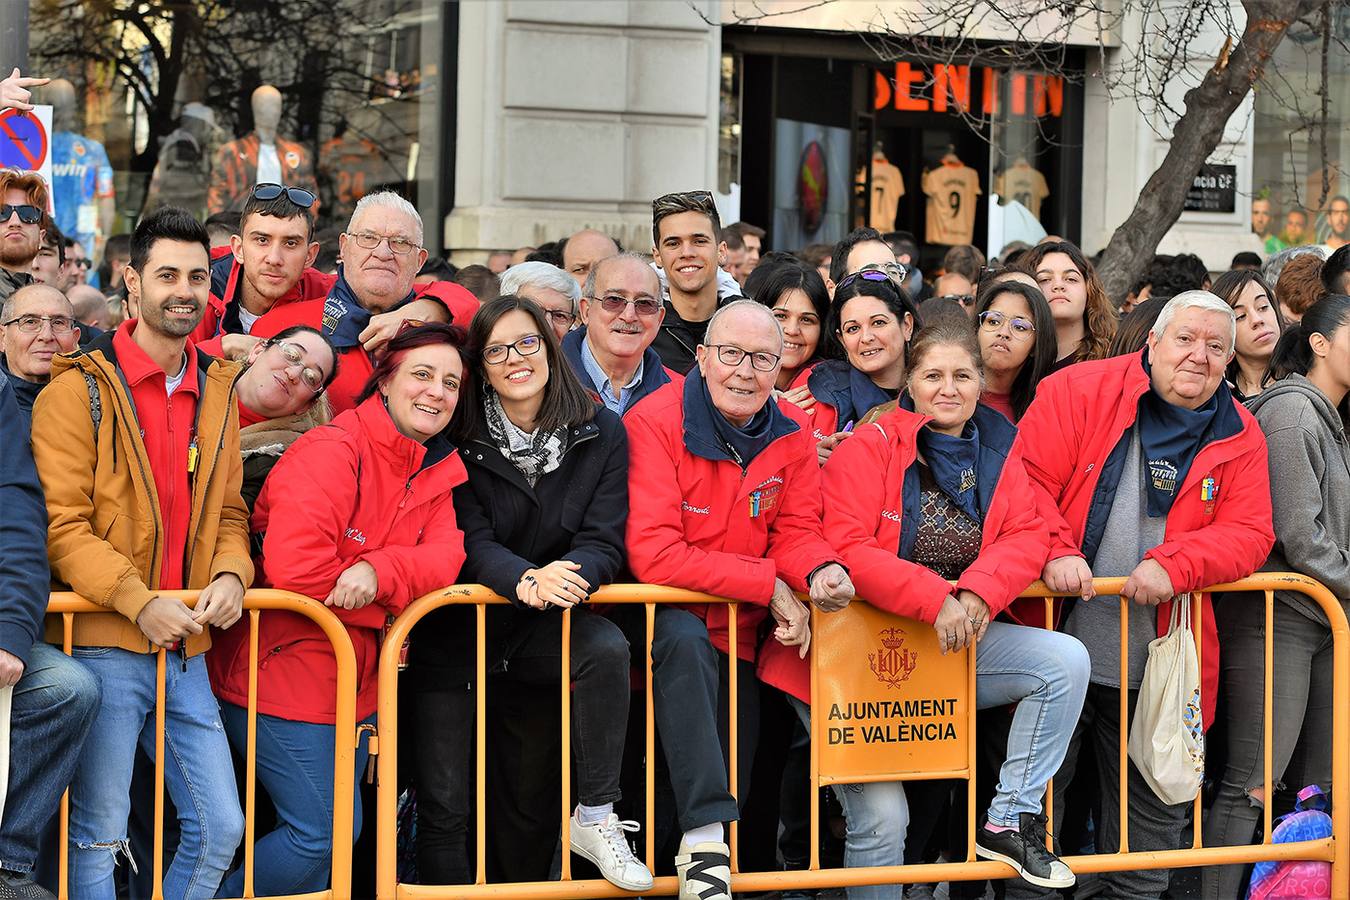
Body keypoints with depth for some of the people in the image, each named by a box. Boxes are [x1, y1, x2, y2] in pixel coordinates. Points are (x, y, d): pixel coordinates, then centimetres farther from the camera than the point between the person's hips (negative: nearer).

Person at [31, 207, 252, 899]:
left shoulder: (217, 390, 12)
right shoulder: (80, 389, -6)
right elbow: (61, 523, -11)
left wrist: (230, 576, -4)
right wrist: (138, 602, -20)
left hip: (188, 652, 6)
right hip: (104, 645, -6)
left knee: (220, 827, 8)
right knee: (99, 839, -1)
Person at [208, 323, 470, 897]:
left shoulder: (437, 472, 10)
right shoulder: (333, 450, -17)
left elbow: (444, 555, -6)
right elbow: (292, 566, -28)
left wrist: (379, 572, -27)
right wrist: (393, 601, -15)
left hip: (356, 678, 8)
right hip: (285, 671, -8)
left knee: (337, 828, 13)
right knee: (325, 830, -8)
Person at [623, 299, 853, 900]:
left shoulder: (791, 436, 0)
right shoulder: (656, 423, -17)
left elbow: (796, 532, 3)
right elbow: (653, 555, -24)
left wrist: (821, 572, -23)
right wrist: (771, 587, -22)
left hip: (739, 627, 6)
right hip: (658, 616, -6)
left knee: (737, 778, 5)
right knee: (684, 638, -37)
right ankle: (702, 842, -41)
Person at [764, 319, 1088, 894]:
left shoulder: (998, 449, 8)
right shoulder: (871, 446, -8)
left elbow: (1025, 537, -2)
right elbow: (847, 549, -18)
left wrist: (978, 594, -23)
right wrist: (938, 599, -28)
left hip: (956, 640, 5)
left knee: (1065, 661, -16)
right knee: (881, 817, -13)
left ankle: (1010, 821, -7)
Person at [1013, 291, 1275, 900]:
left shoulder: (1240, 439, 6)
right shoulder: (1078, 392, -3)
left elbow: (1248, 535, -2)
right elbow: (1028, 479, -8)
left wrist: (1173, 564, -18)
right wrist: (1055, 551, -23)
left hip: (1154, 663, 3)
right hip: (1057, 644, -3)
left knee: (1154, 813, 11)